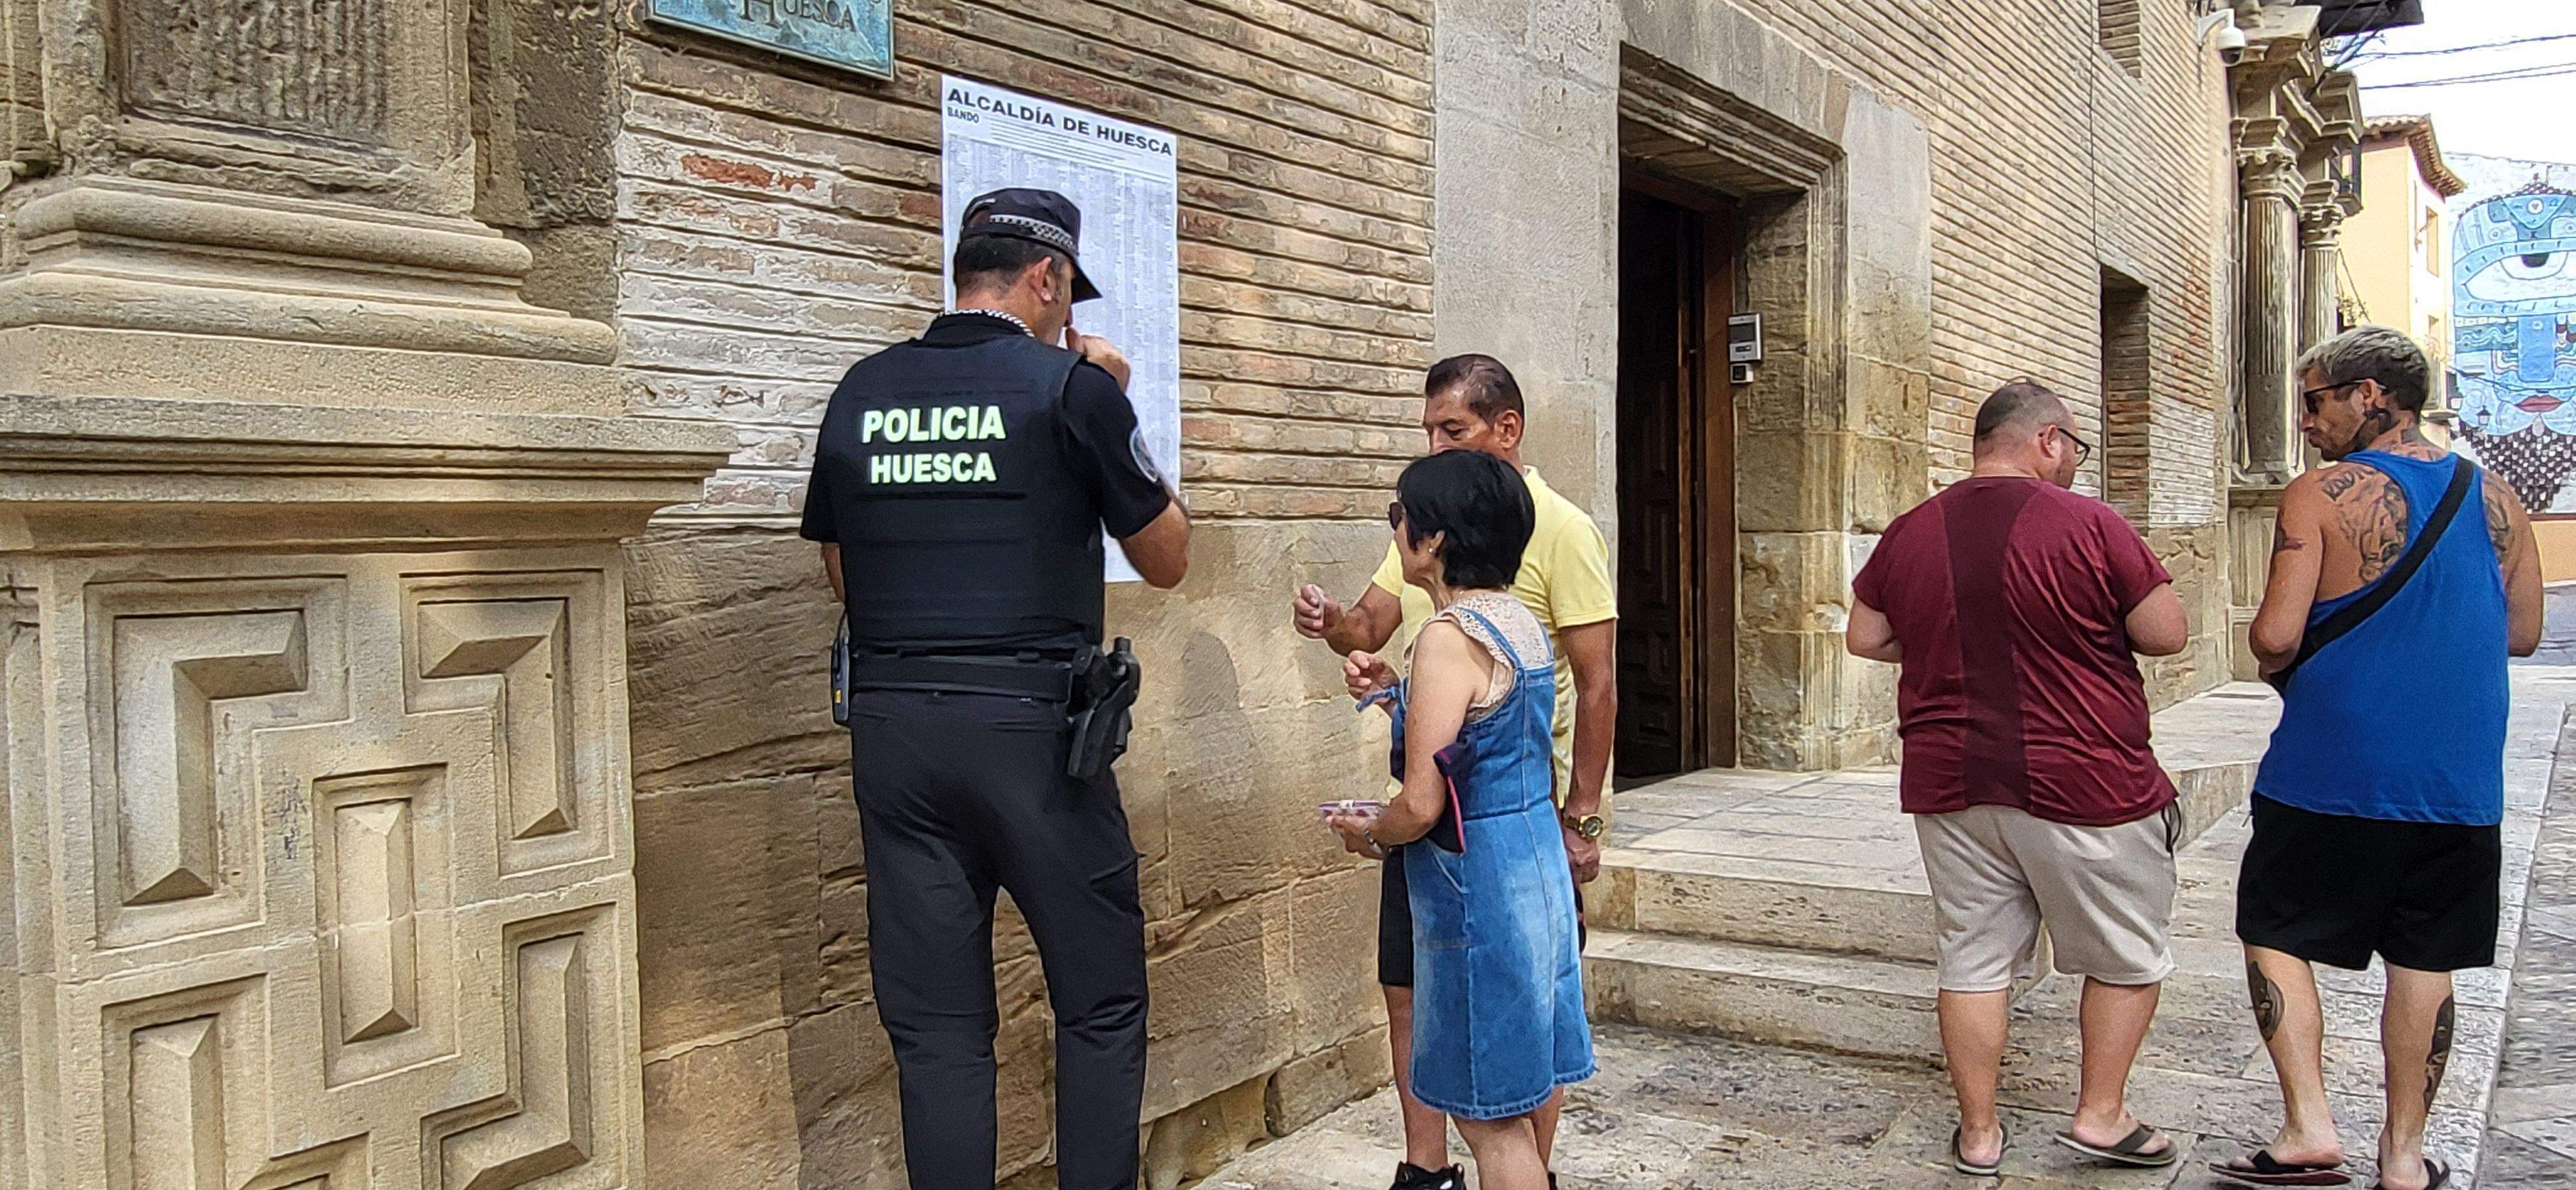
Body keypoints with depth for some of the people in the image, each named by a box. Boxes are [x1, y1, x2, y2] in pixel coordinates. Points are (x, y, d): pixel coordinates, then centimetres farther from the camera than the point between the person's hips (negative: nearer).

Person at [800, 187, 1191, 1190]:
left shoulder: (861, 392, 8)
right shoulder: (1072, 386, -4)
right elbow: (1167, 561, 5)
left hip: (891, 726, 4)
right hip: (1031, 727, -4)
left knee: (935, 1023, 9)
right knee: (1102, 1003, 10)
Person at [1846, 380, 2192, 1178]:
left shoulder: (1910, 534, 3)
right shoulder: (2087, 524, -12)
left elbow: (1864, 638, 11)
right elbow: (2168, 635, -7)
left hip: (1951, 785, 5)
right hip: (2081, 783, -4)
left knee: (1975, 960, 13)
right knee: (2128, 958, 16)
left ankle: (1978, 1134, 20)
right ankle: (2101, 1116, 22)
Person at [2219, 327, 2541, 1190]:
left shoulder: (2319, 497, -12)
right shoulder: (2495, 501, 5)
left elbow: (2276, 638, -17)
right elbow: (2522, 635, 13)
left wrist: (2266, 647, 5)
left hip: (2333, 773, -5)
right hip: (2459, 783, 5)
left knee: (2276, 936, 9)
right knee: (2424, 963, 12)